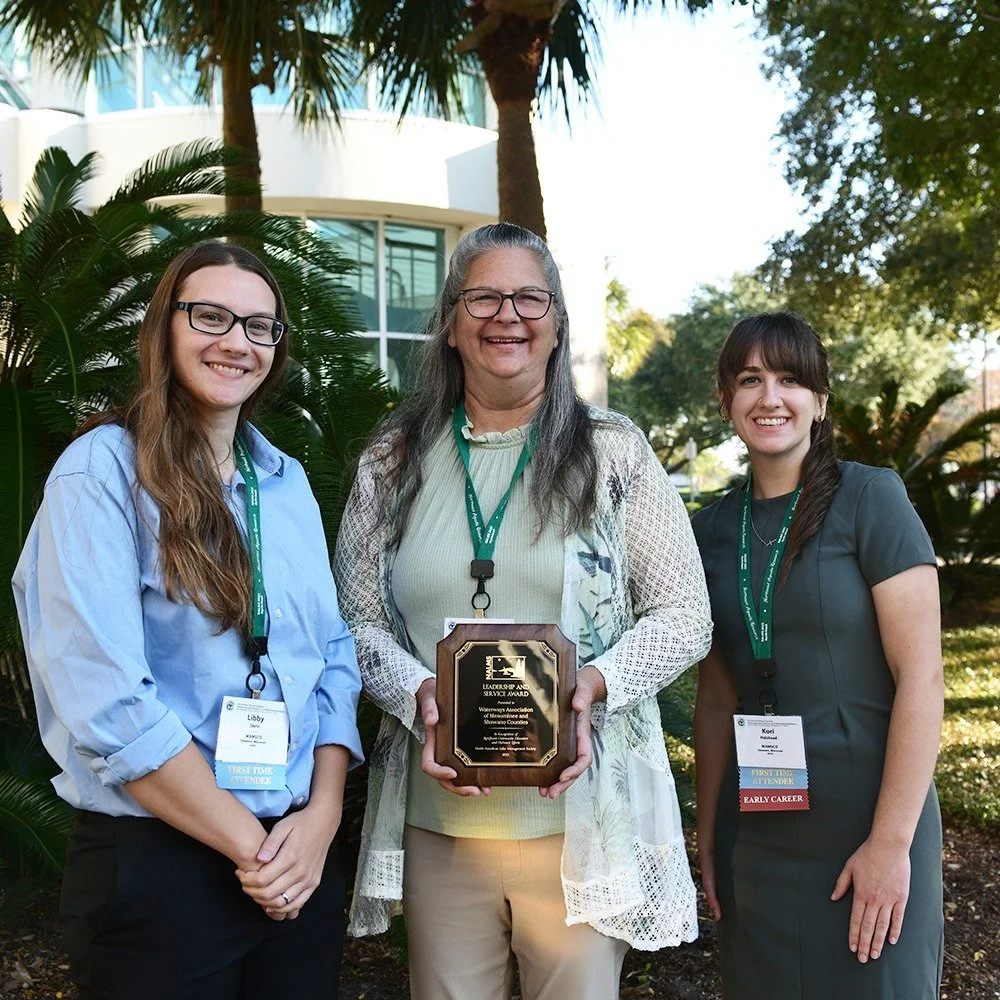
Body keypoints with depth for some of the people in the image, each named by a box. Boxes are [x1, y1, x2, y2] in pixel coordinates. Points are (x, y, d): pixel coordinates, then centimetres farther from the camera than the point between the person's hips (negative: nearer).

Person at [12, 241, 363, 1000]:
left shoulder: (288, 481, 7)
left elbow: (334, 654, 6)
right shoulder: (103, 470, -11)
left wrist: (322, 816, -7)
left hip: (304, 859, 6)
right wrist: (249, 845, -14)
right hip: (155, 865, -5)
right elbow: (106, 700, -19)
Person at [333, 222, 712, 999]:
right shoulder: (394, 462, 5)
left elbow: (684, 615, 1)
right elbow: (358, 620, 7)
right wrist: (417, 695, -13)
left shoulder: (615, 452, 0)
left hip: (581, 816, -1)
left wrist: (593, 685, -16)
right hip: (436, 816, 2)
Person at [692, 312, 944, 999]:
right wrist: (708, 834, 8)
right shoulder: (713, 529, 4)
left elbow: (922, 678, -13)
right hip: (754, 832, 4)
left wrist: (891, 841, -16)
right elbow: (716, 696, 8)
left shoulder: (870, 499, -9)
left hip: (867, 822, -4)